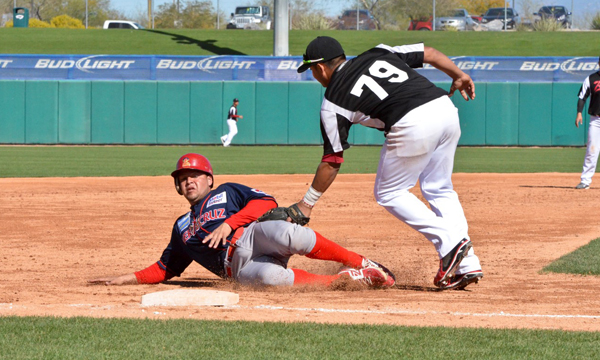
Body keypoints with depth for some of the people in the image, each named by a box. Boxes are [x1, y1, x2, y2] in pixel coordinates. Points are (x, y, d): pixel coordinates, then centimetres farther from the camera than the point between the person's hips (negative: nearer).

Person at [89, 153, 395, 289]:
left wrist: (229, 223, -5)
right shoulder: (181, 228, 35)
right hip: (238, 266, 2)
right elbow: (164, 270, 35)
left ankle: (360, 264, -27)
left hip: (254, 236, -2)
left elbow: (266, 202, 6)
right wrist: (124, 279, 25)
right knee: (269, 276, -39)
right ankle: (343, 279, -33)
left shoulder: (228, 192, 23)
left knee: (285, 234, -41)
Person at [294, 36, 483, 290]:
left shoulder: (333, 102, 11)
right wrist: (459, 76, 29)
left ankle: (450, 242, -1)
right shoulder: (377, 53, 26)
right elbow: (428, 53, 20)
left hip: (413, 125, -7)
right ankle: (467, 265, 11)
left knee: (388, 193, 13)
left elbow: (332, 161, 12)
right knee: (439, 190, 21)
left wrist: (306, 204, 20)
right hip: (445, 107, 7)